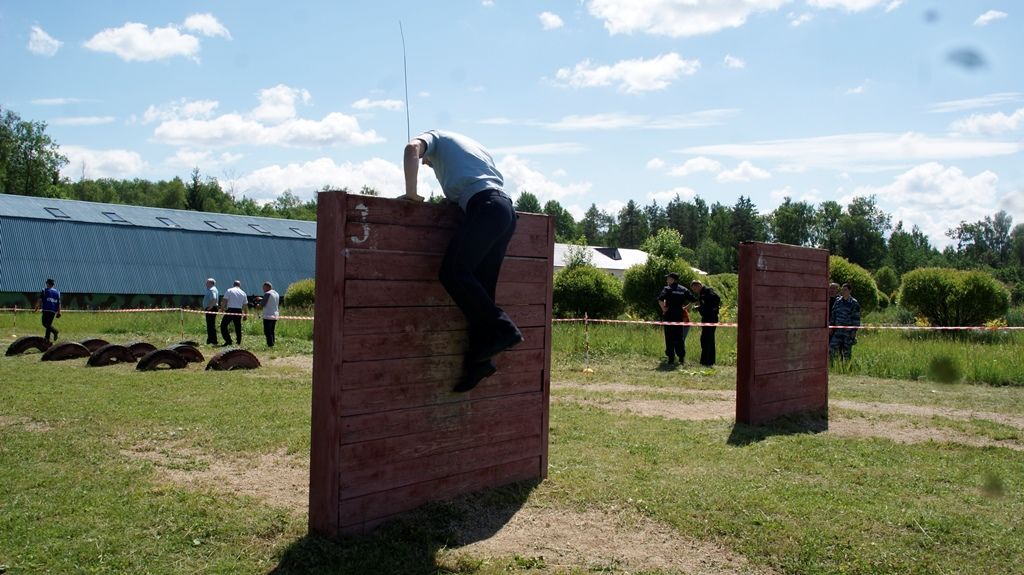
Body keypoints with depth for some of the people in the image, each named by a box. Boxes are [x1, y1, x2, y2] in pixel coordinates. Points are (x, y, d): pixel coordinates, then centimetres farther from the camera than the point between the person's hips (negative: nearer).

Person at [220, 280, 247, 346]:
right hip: (239, 311, 4)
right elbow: (245, 305, 14)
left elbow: (225, 301, -6)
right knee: (238, 327, 11)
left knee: (223, 325, 4)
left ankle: (228, 341, -6)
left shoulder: (229, 291, 1)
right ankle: (238, 342, 11)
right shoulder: (243, 293, 11)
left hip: (230, 310, -4)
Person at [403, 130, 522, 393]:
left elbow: (412, 148, -6)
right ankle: (479, 358, -1)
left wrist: (411, 193, -2)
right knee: (481, 286, 4)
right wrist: (454, 197, 34)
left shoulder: (435, 137, 17)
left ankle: (502, 329, -18)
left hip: (483, 205, -8)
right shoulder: (472, 144, 38)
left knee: (453, 273, -14)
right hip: (507, 208, 8)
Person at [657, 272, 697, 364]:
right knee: (680, 337, 11)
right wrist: (685, 307, 13)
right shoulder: (684, 290, 8)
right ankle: (681, 357, 10)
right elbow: (693, 300, 6)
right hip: (680, 316, 4)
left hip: (669, 316, -4)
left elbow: (660, 299, -22)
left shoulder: (667, 289, -6)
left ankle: (671, 358, 0)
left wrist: (663, 308, -9)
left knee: (669, 337, 1)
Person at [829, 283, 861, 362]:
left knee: (847, 352, 4)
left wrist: (854, 331, -8)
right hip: (837, 331, 4)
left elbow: (856, 318, -4)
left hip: (848, 332, -4)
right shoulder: (837, 301, 8)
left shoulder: (854, 303, -4)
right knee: (832, 349, -4)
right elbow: (833, 314, 15)